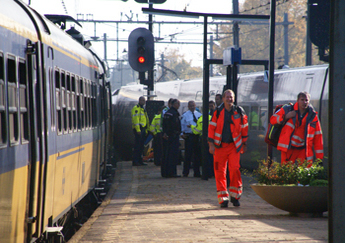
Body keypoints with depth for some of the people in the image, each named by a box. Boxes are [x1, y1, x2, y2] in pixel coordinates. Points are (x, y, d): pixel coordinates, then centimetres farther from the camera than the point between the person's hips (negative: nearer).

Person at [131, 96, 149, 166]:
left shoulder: (143, 109, 21)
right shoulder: (136, 108, -10)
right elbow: (135, 119, -18)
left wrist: (146, 129, 20)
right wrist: (138, 129, -24)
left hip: (143, 129, 10)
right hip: (138, 129, -10)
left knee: (141, 145, 11)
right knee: (137, 145, -11)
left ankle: (140, 161, 16)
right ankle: (135, 161, -11)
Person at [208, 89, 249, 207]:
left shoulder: (239, 112, 4)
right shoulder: (218, 112, 2)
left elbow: (244, 128, 12)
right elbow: (211, 128, 4)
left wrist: (244, 144, 15)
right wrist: (211, 145, -2)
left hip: (234, 146, 0)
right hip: (220, 146, 1)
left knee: (235, 169, -13)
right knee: (220, 171, -1)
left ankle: (235, 195, 2)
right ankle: (223, 198, 7)